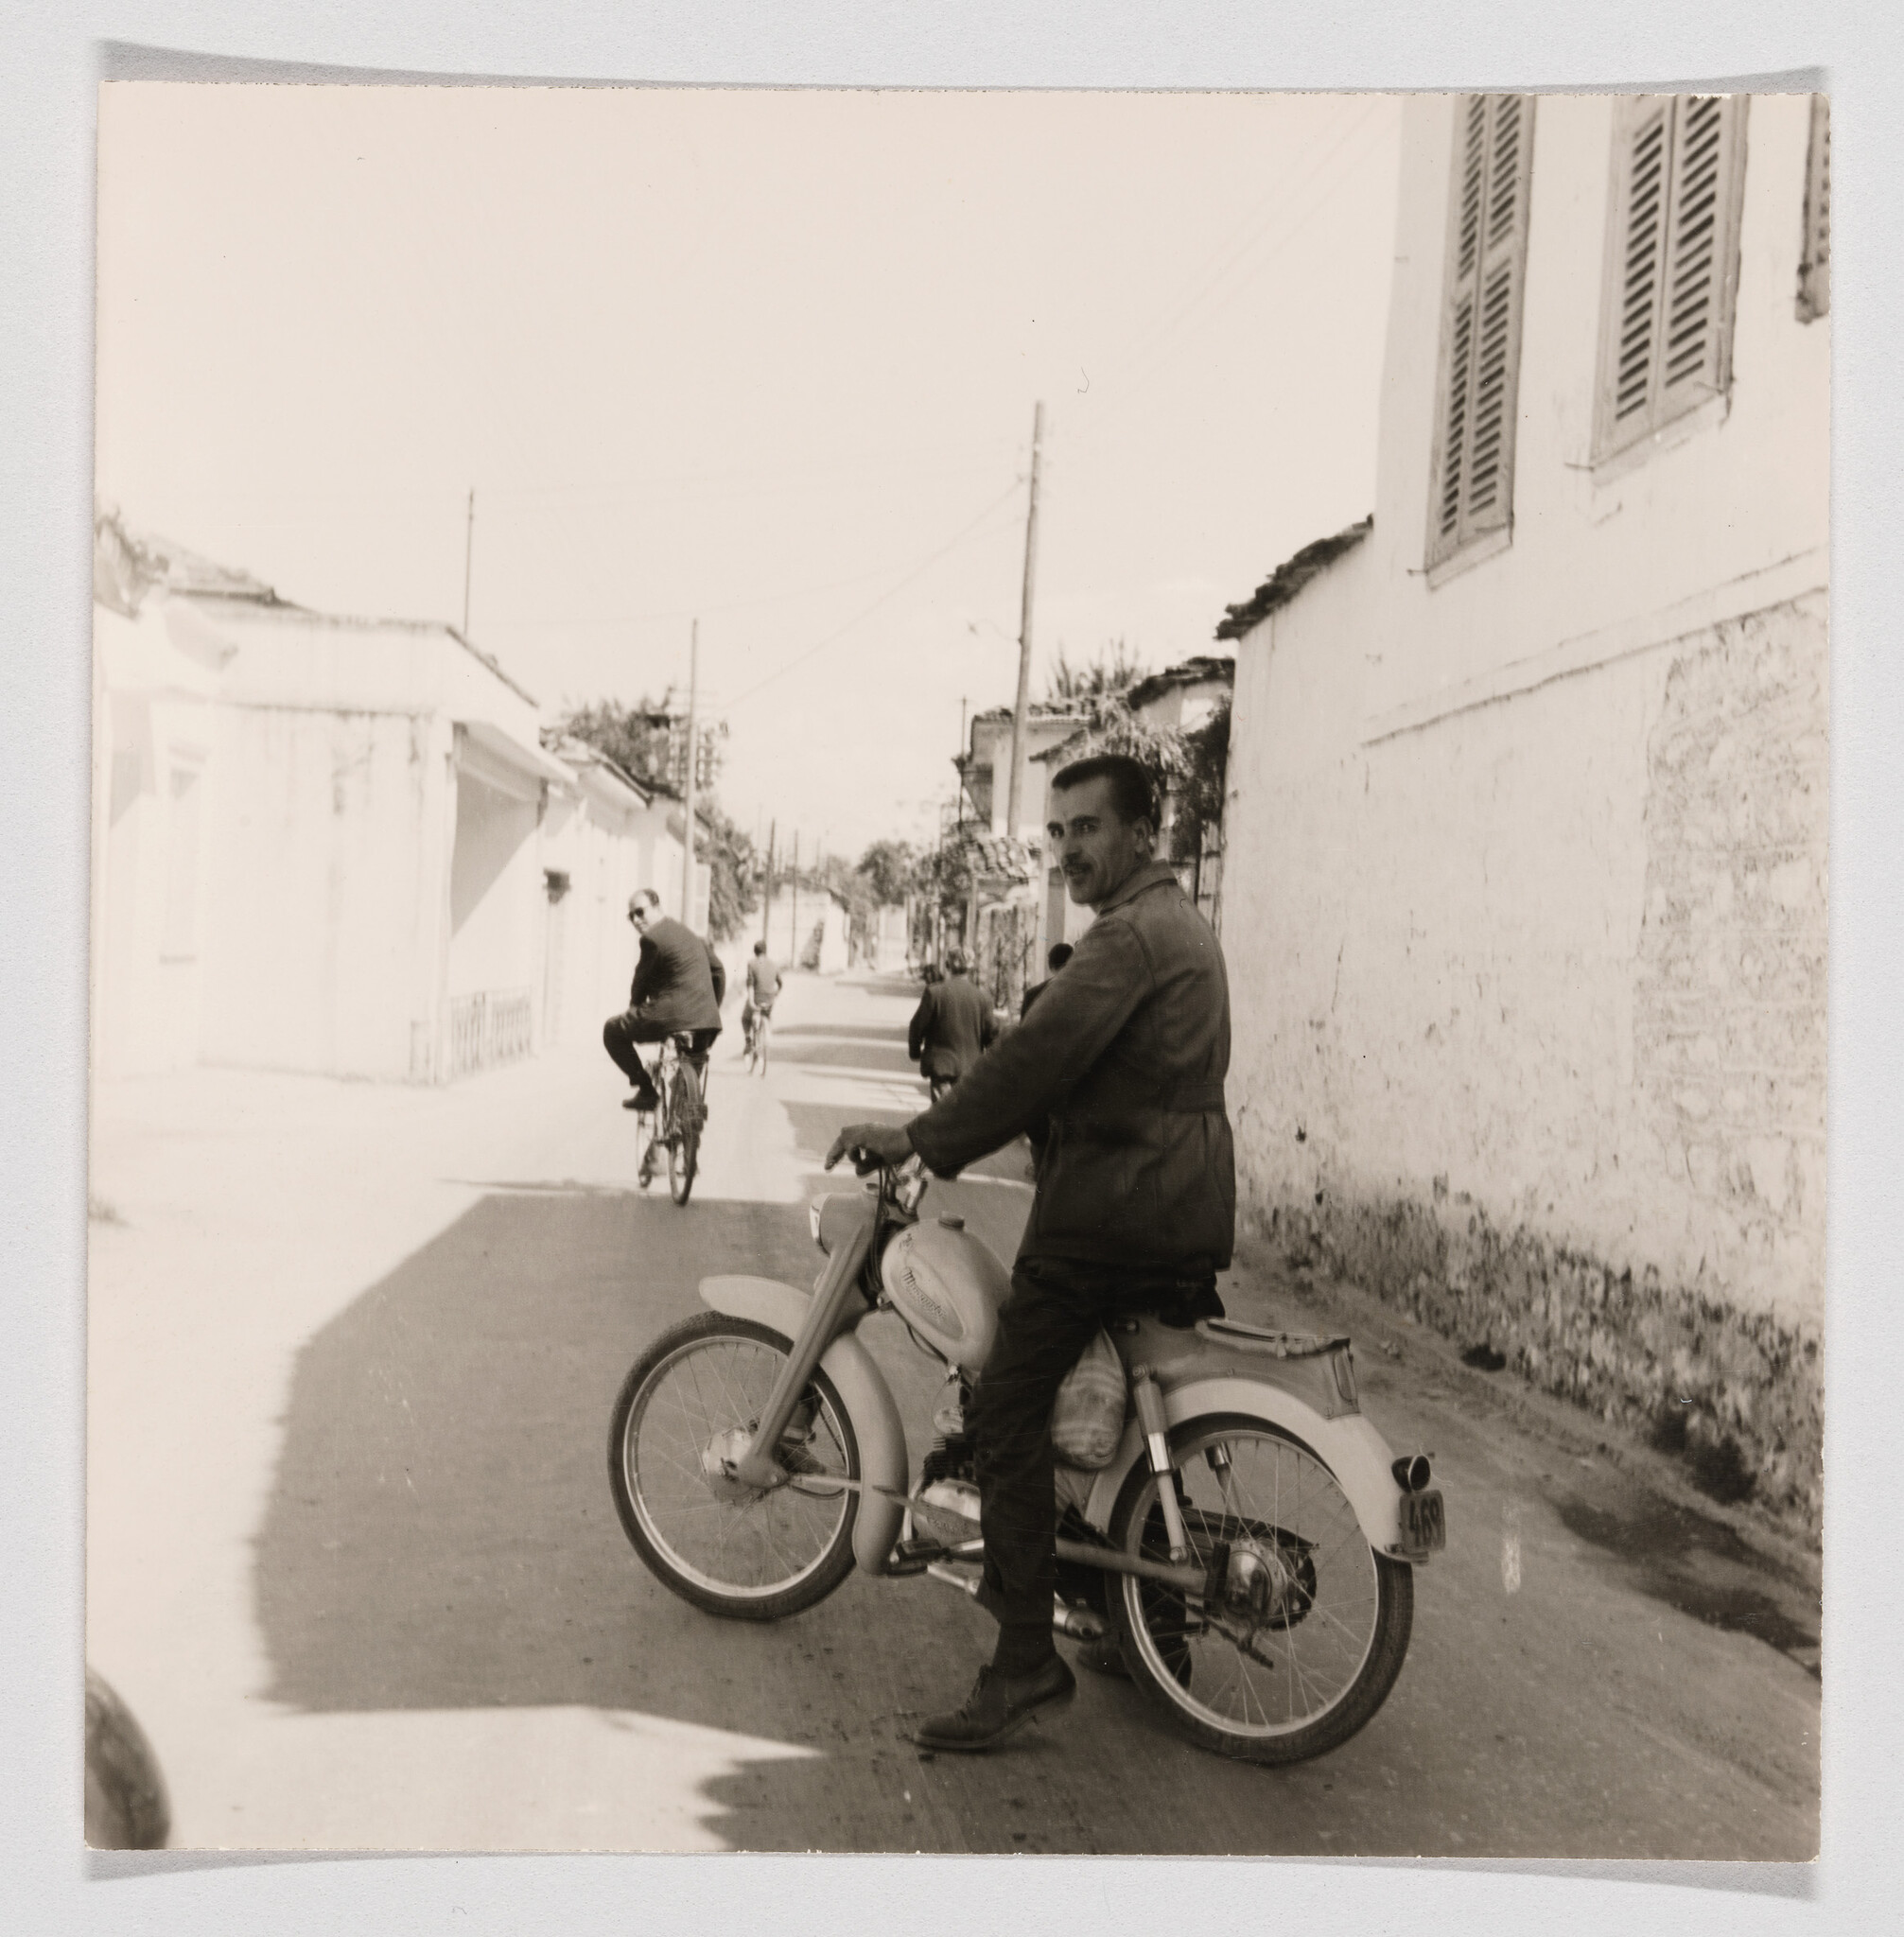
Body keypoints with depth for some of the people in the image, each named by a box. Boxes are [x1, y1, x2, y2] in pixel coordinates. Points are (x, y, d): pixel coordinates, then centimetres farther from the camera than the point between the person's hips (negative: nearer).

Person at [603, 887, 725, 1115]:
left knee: (612, 1029, 9)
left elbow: (641, 982, 0)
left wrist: (634, 1010, 18)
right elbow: (718, 970, 25)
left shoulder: (652, 938, -5)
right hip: (707, 1022, 8)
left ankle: (645, 1088, 3)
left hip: (672, 1016, -8)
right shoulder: (689, 934, 21)